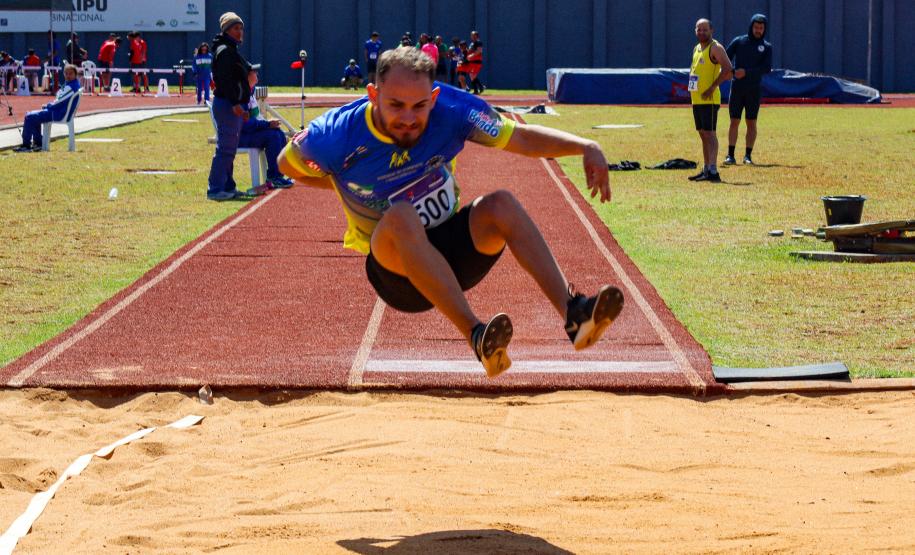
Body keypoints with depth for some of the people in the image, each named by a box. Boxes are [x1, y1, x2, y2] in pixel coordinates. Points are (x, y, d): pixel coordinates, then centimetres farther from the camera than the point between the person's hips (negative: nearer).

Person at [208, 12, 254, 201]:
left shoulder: (232, 50, 21)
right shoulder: (224, 51, -11)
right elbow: (225, 79, -21)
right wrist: (235, 104, -28)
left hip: (235, 106, 11)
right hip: (228, 105, -11)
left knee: (229, 149, 14)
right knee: (225, 148, -10)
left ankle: (228, 187, 20)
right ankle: (215, 189, -10)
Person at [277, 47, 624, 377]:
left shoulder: (451, 109, -11)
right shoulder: (337, 136, -17)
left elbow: (521, 138, -5)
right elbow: (287, 164, 4)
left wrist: (585, 147, -19)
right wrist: (343, 186, -1)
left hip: (454, 251, 3)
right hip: (393, 266, -3)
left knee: (500, 204, -25)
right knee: (401, 216, -36)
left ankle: (572, 313, -40)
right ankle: (476, 335, -50)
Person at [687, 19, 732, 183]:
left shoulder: (715, 48, -10)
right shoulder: (696, 49, 17)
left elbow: (727, 68, -20)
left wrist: (712, 87, -21)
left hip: (709, 99, -9)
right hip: (696, 99, 9)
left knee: (709, 133, -14)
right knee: (703, 134, 11)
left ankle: (713, 171, -19)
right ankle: (706, 170, 15)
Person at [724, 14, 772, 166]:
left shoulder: (766, 47, 5)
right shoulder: (738, 41, 7)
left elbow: (767, 68, -7)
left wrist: (747, 72, -18)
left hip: (754, 90, 0)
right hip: (737, 88, 0)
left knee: (751, 123, 1)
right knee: (734, 122, -1)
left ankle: (748, 155, 6)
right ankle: (730, 155, 0)